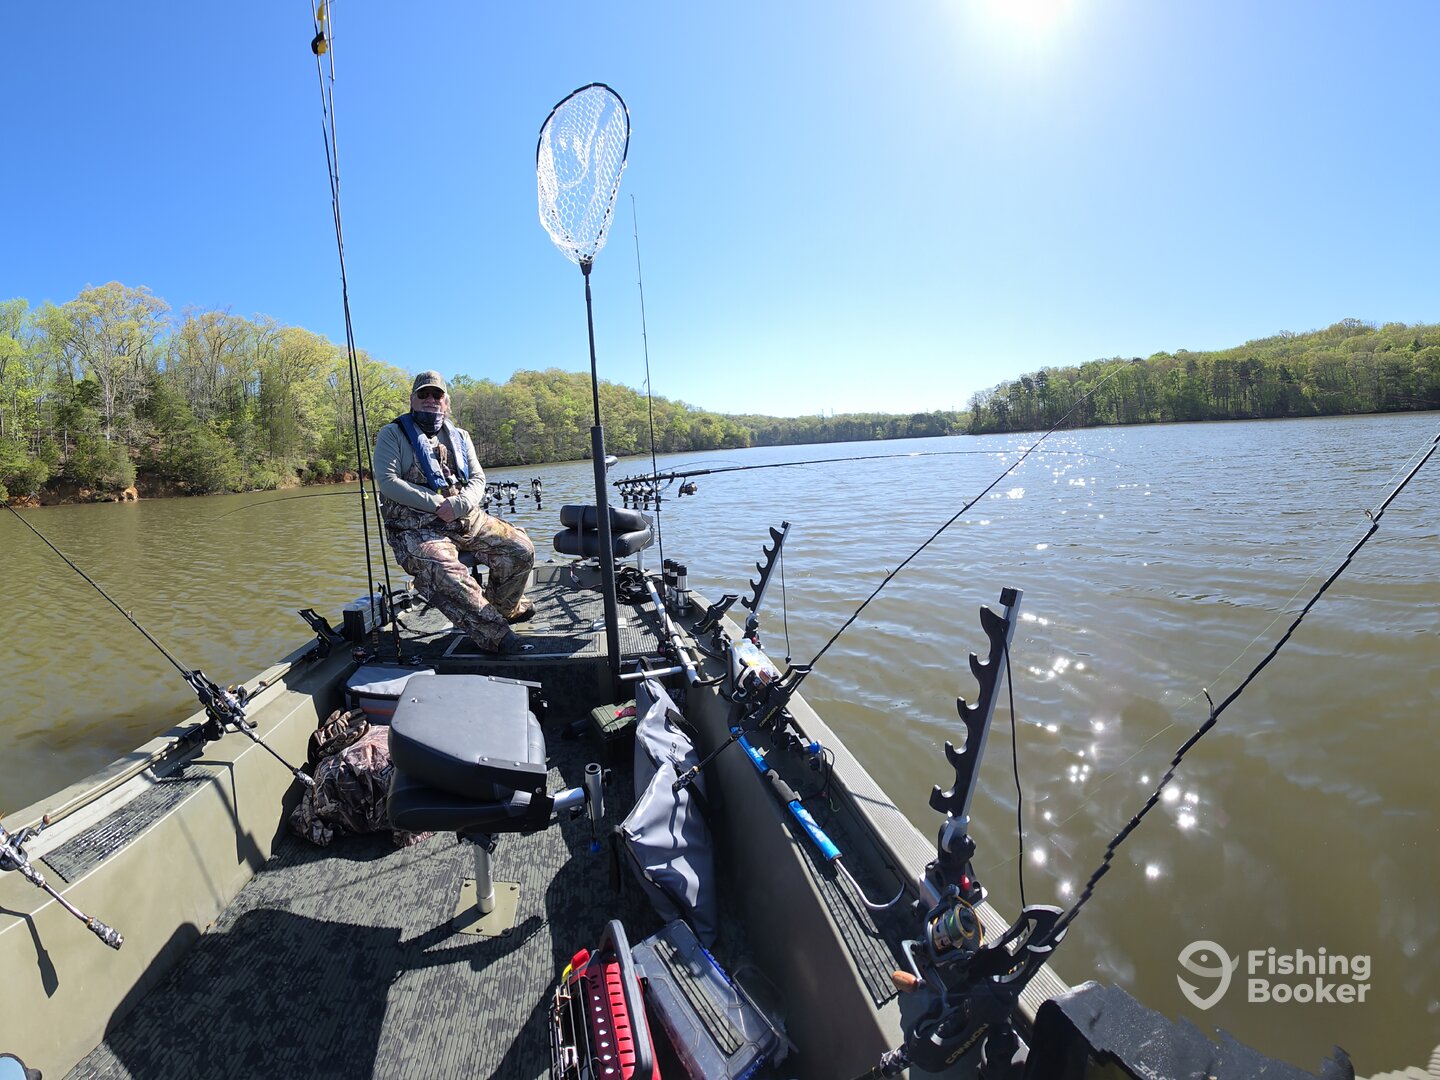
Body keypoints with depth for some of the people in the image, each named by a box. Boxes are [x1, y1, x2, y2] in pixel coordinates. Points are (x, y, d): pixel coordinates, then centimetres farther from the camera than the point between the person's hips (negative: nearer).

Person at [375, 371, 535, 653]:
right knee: (447, 574, -35)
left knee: (521, 549, -9)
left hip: (467, 519, 5)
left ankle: (504, 607, 16)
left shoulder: (460, 436, 19)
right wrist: (437, 504, -16)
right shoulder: (393, 434, 4)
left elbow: (478, 479, 9)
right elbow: (387, 481, -9)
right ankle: (496, 635, -31)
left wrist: (458, 505, -14)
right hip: (416, 528, -5)